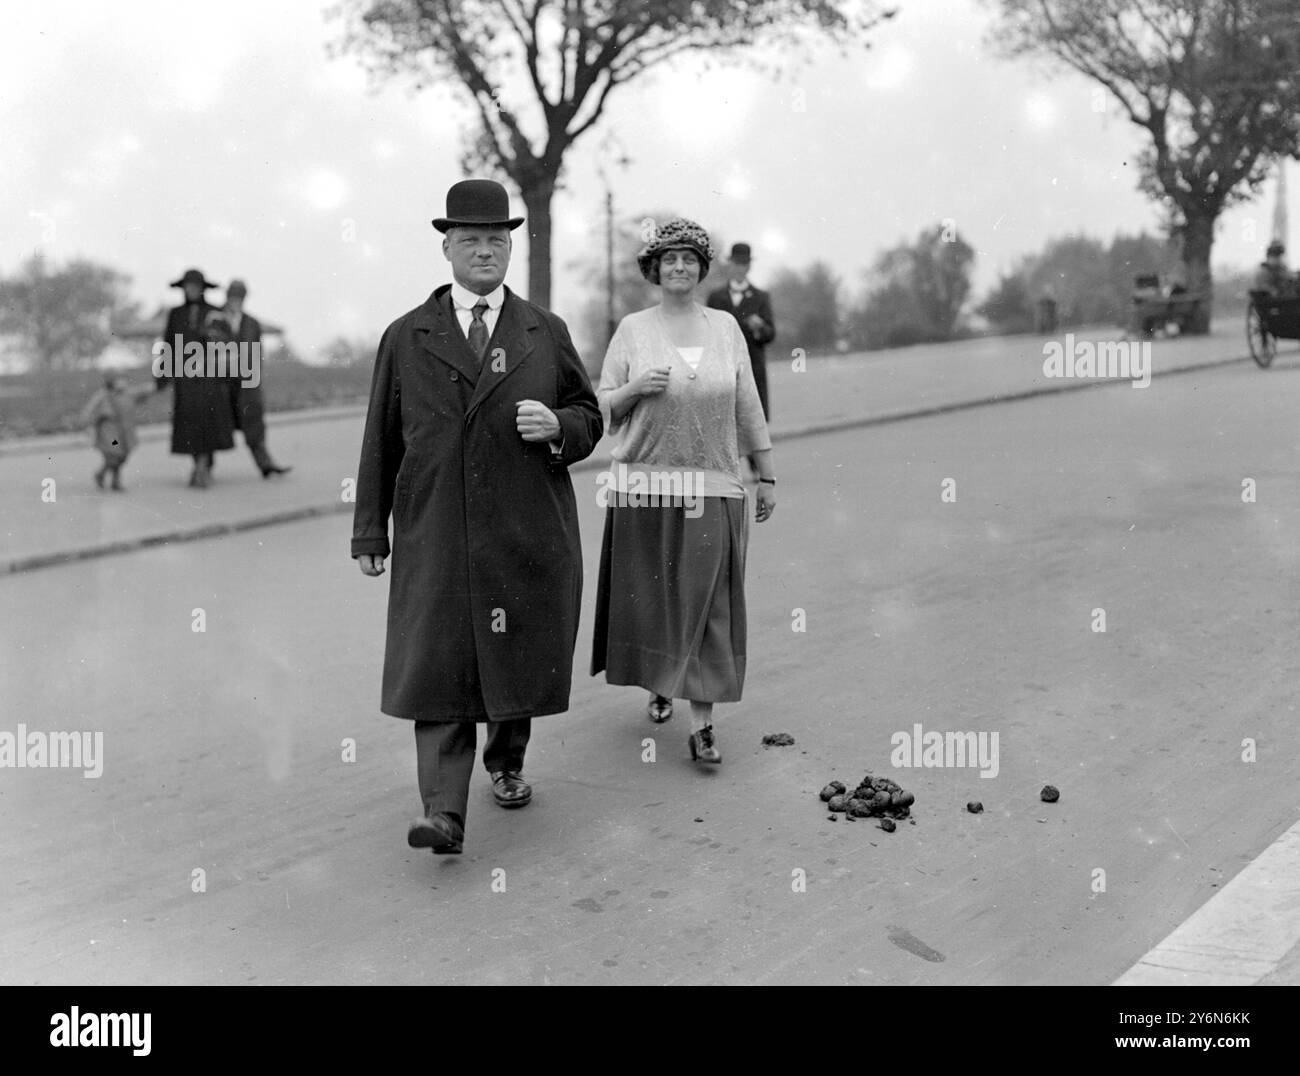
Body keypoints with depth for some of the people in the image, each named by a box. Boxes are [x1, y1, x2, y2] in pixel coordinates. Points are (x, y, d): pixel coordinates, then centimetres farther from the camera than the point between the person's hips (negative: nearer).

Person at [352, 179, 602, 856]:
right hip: (435, 534, -1)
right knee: (438, 666, -9)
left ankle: (506, 763, 36)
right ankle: (443, 814, -11)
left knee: (518, 660, 10)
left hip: (528, 535, 2)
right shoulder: (406, 337, 7)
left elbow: (589, 417, 15)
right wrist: (370, 533, 4)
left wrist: (557, 426, -9)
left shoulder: (546, 332, 10)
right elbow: (380, 441, 7)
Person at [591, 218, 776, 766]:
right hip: (645, 485, 0)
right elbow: (603, 407, 7)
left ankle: (702, 723, -1)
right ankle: (659, 686, 33)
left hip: (713, 489, 0)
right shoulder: (632, 330, 3)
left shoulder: (725, 327, 7)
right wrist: (636, 388, -13)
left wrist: (767, 476, 8)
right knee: (650, 598, 7)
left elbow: (748, 406, 9)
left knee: (707, 606, -3)